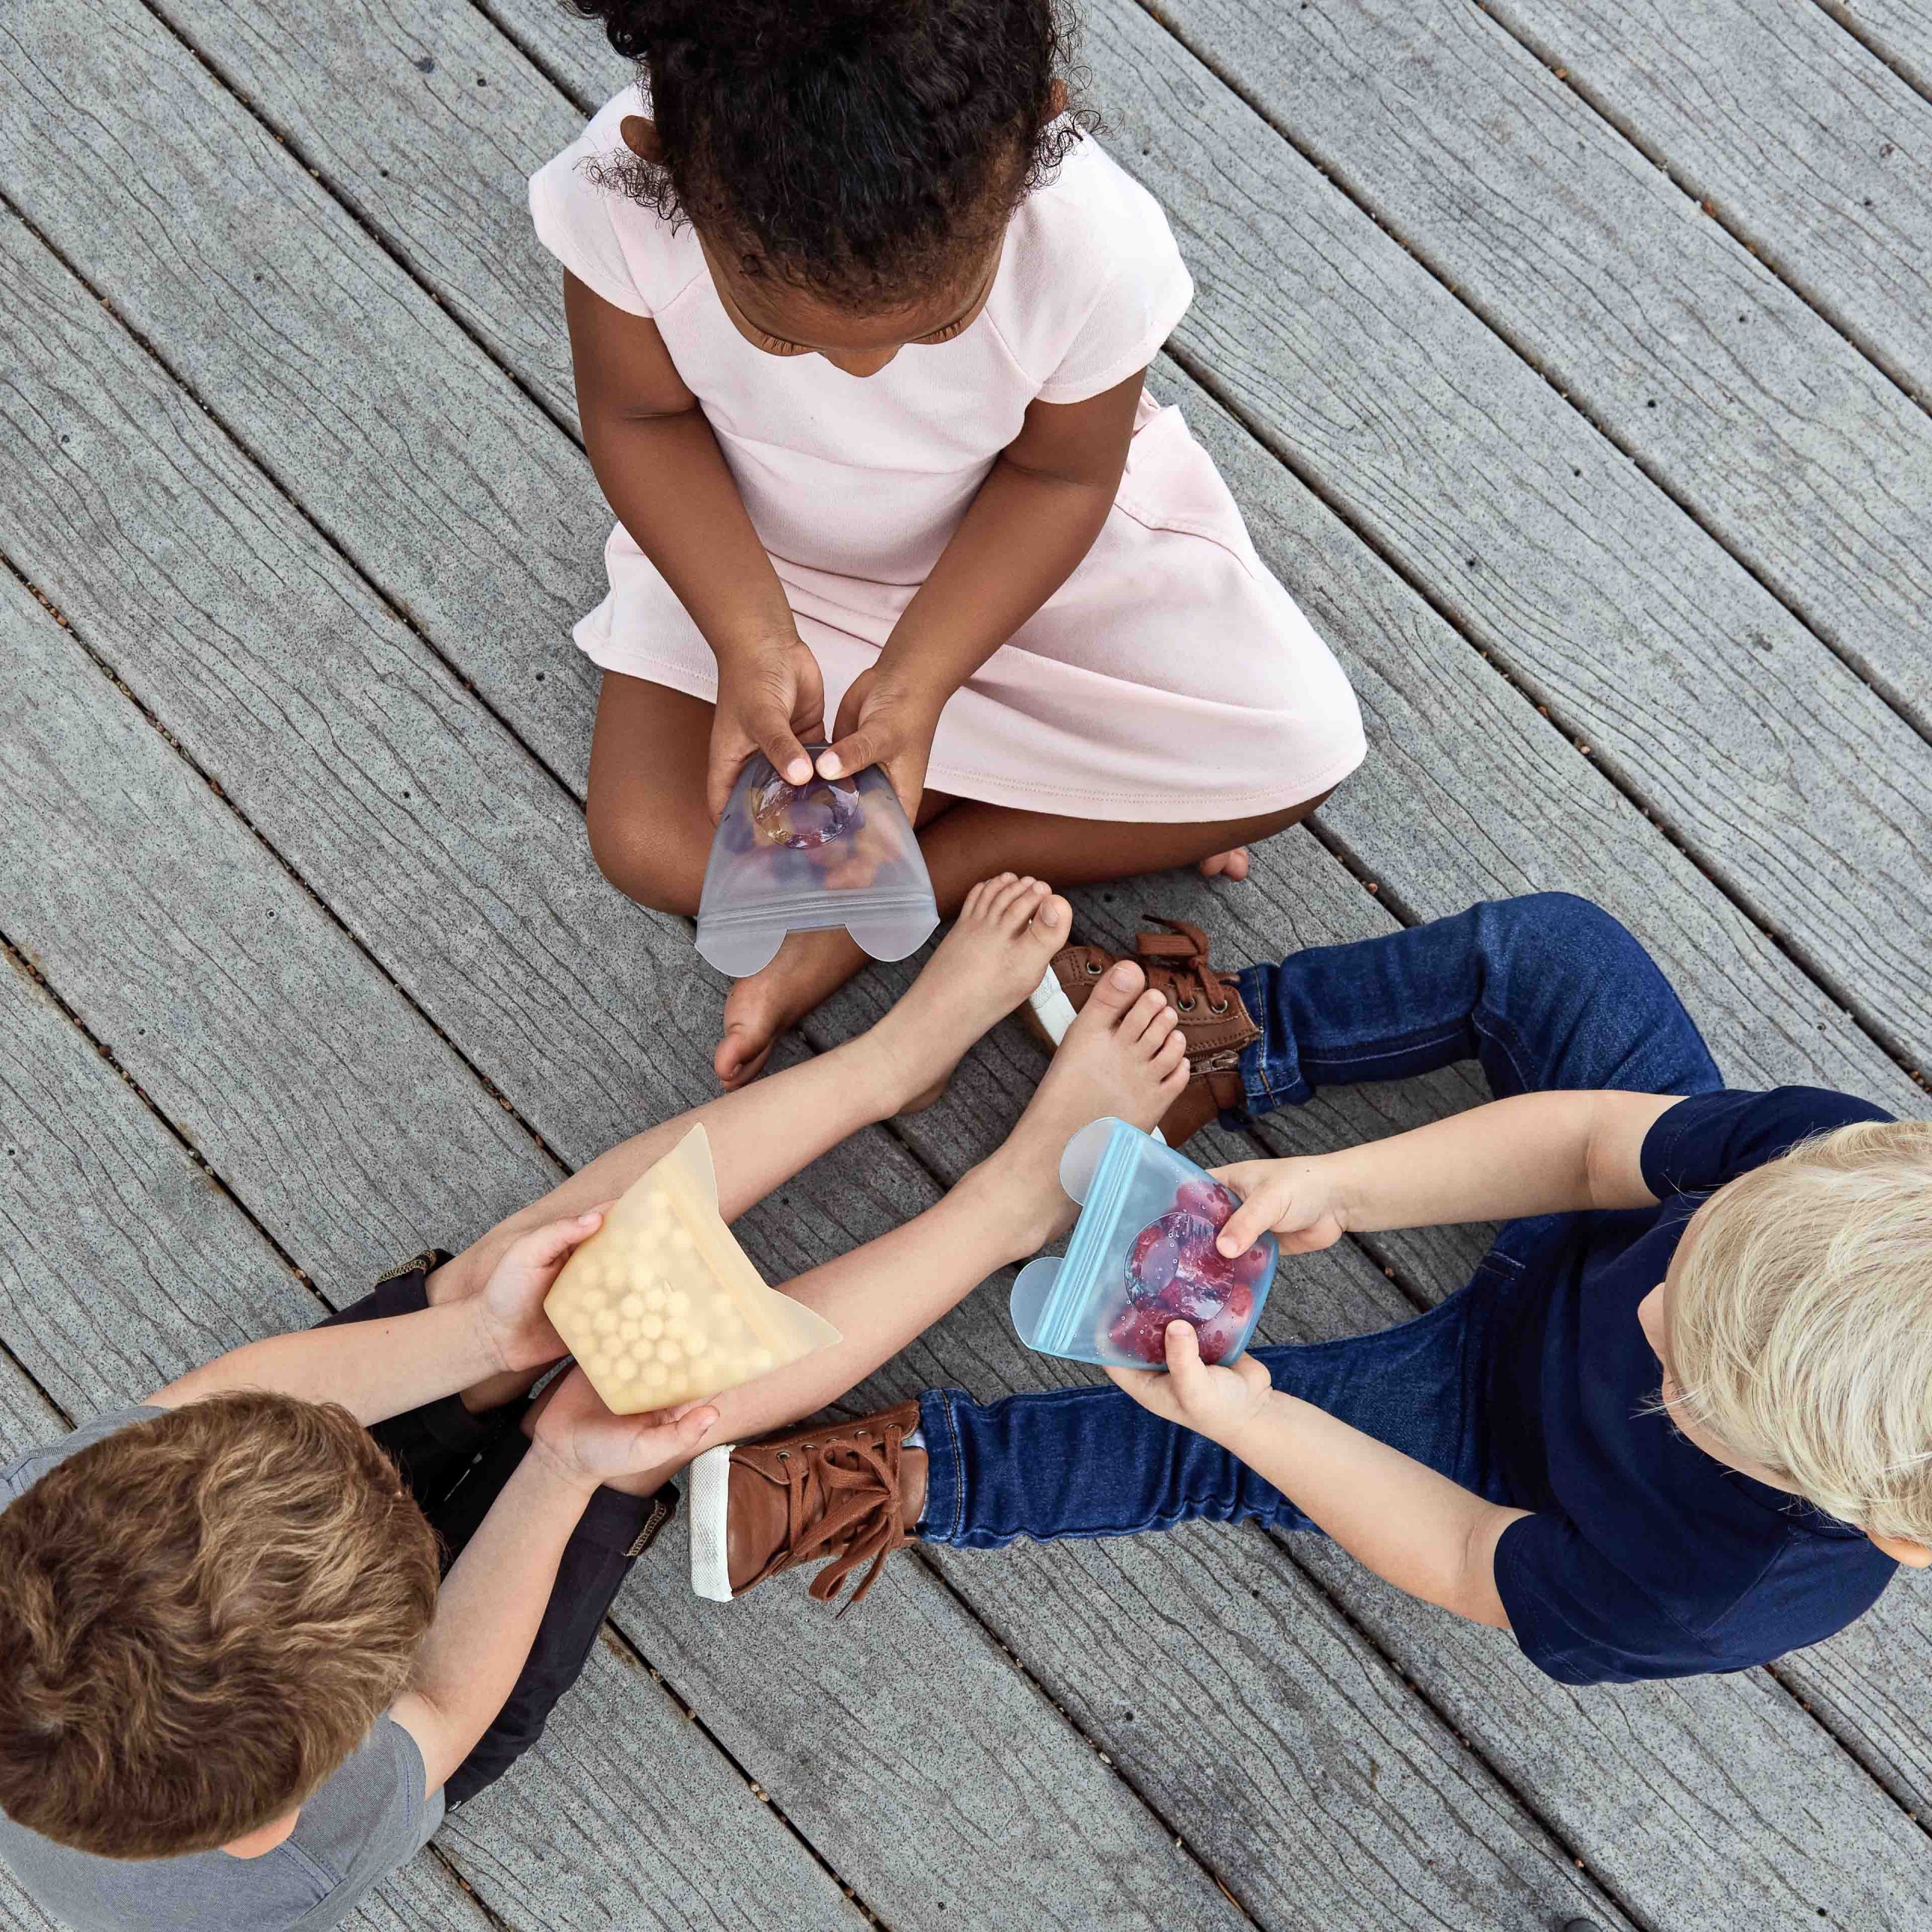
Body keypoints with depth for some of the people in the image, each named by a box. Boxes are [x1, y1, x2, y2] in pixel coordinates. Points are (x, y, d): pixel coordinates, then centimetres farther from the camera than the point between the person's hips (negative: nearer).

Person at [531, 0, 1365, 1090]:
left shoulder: (1101, 252, -37)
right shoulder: (616, 199, -35)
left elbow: (1060, 474, -18)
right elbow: (643, 418, -16)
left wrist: (914, 681, -28)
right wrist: (753, 643, -29)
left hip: (1025, 544, 0)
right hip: (753, 557, 1)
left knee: (1304, 751, -14)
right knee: (651, 844, -17)